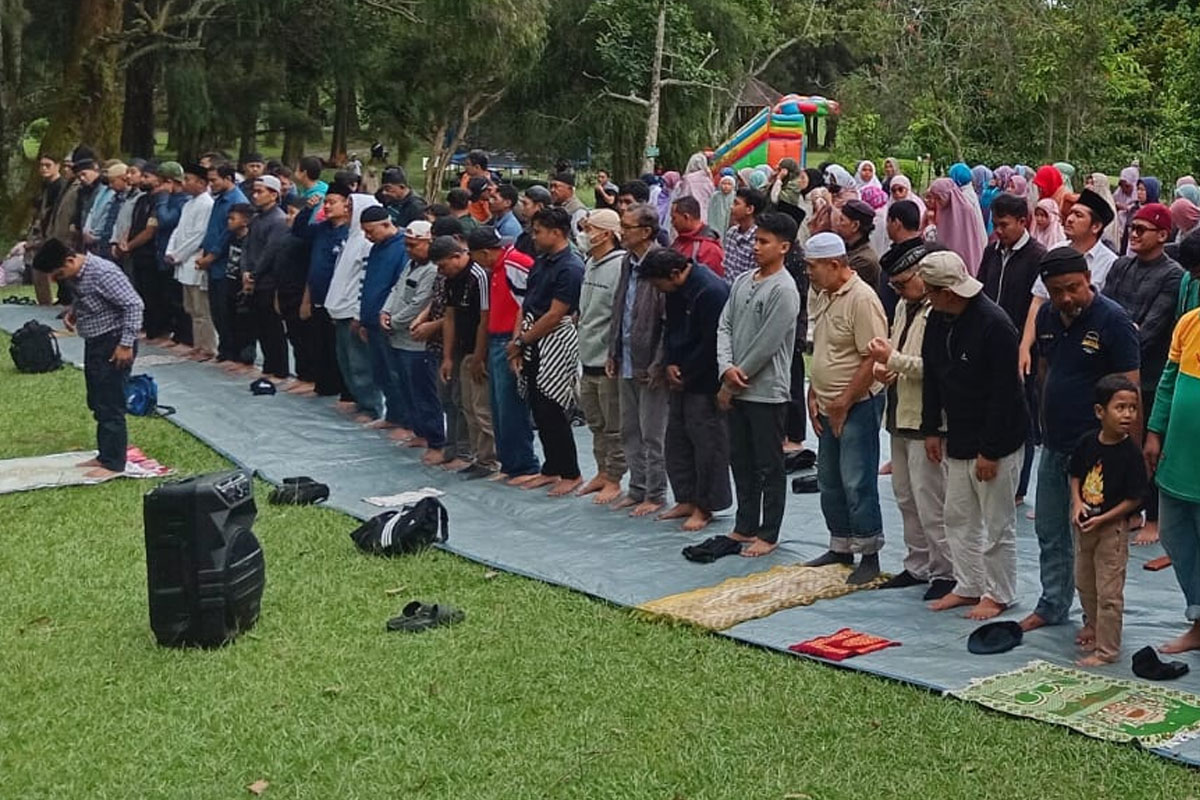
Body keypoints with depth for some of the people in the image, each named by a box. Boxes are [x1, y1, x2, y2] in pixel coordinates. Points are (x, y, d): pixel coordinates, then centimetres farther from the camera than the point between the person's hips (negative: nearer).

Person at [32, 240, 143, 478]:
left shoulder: (104, 273, -24)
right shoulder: (78, 274, 4)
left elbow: (133, 305, -24)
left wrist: (126, 344, -24)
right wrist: (72, 312, 4)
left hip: (113, 345, -10)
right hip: (95, 343, 10)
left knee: (110, 404, -4)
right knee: (97, 403, 16)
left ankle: (113, 464, 3)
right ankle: (105, 455, 27)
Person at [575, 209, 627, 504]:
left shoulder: (620, 265, -16)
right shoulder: (590, 264, 13)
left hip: (609, 360, -9)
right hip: (589, 358, 9)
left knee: (613, 425, 1)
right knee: (595, 422, 18)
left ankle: (614, 480, 10)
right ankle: (602, 472, 30)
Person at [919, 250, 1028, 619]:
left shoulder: (995, 325, -23)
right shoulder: (938, 320, 2)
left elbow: (1003, 392, -22)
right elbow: (932, 376, 14)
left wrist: (990, 451, -20)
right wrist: (931, 429, 12)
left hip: (997, 442, -8)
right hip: (957, 439, 8)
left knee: (997, 523, 3)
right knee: (958, 518, 15)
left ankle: (998, 595, 15)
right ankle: (968, 587, 27)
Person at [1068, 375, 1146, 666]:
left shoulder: (1130, 453, -17)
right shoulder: (1087, 443, -4)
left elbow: (1133, 499, -15)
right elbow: (1075, 475, 11)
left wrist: (1102, 519, -19)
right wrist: (1077, 503, -6)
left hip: (1112, 528, -6)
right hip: (1084, 526, 6)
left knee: (1109, 592, 0)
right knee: (1084, 583, 23)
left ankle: (1106, 650, 9)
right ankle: (1093, 625, 45)